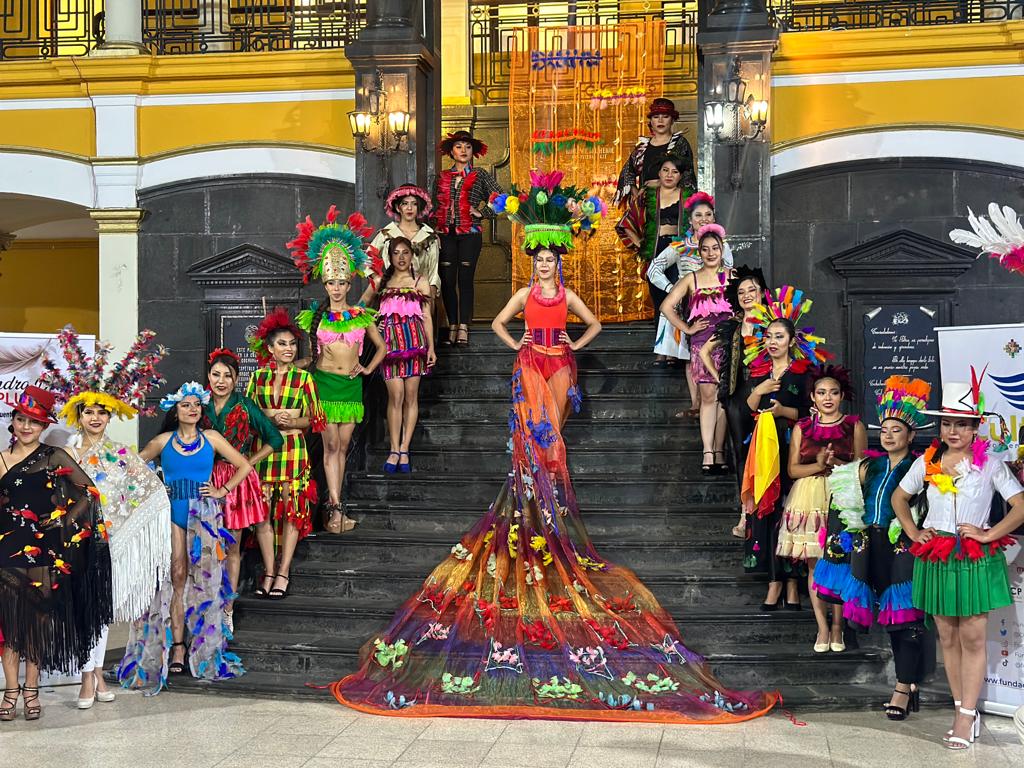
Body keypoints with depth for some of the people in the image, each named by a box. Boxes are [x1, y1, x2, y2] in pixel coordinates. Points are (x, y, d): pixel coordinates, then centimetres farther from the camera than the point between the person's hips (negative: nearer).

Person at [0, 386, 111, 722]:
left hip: (44, 546, -2)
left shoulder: (54, 457, 2)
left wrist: (66, 521, -5)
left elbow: (89, 492, 0)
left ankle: (31, 689, 11)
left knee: (38, 616, 3)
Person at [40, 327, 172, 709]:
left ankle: (93, 671, 15)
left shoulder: (122, 455, 4)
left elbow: (152, 489, 6)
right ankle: (92, 675, 0)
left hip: (108, 538, 1)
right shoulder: (66, 455, 3)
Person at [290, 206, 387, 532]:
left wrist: (367, 368, 8)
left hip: (351, 384, 2)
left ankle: (333, 502, 11)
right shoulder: (314, 316, 3)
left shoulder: (362, 316, 6)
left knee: (342, 446, 4)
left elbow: (381, 347, 19)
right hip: (324, 382, -2)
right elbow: (308, 356, 15)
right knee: (330, 444, -9)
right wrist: (293, 364, -2)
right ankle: (337, 508, -14)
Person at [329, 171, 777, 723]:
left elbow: (593, 325, 19)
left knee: (551, 429, -4)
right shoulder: (524, 294, 7)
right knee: (534, 430, -11)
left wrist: (573, 346, 10)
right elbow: (498, 323, 13)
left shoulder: (568, 296, 10)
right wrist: (516, 345, 4)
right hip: (530, 364, -1)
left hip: (560, 364, 1)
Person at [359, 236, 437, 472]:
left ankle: (404, 450, 3)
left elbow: (427, 317, 8)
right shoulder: (381, 281, 14)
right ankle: (394, 450, -4)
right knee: (395, 396, -7)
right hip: (390, 341, 0)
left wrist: (431, 348, 2)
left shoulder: (420, 282, 11)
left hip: (414, 340, 0)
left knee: (411, 396, -1)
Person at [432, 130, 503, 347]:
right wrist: (434, 230, 5)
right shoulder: (442, 177, 15)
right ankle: (452, 329, 6)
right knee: (447, 281, 0)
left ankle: (463, 330, -6)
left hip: (469, 233, -3)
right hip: (446, 234, 3)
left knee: (465, 280, -6)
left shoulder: (479, 175, 7)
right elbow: (434, 206, 15)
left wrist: (481, 212, -4)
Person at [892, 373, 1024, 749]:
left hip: (975, 560, -4)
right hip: (936, 559, 4)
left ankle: (967, 717, 4)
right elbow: (899, 498, 18)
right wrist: (914, 533, 7)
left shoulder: (990, 462, -5)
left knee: (972, 639, -1)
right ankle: (964, 711, 18)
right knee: (947, 638, 8)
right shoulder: (927, 462, 4)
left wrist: (988, 534, -12)